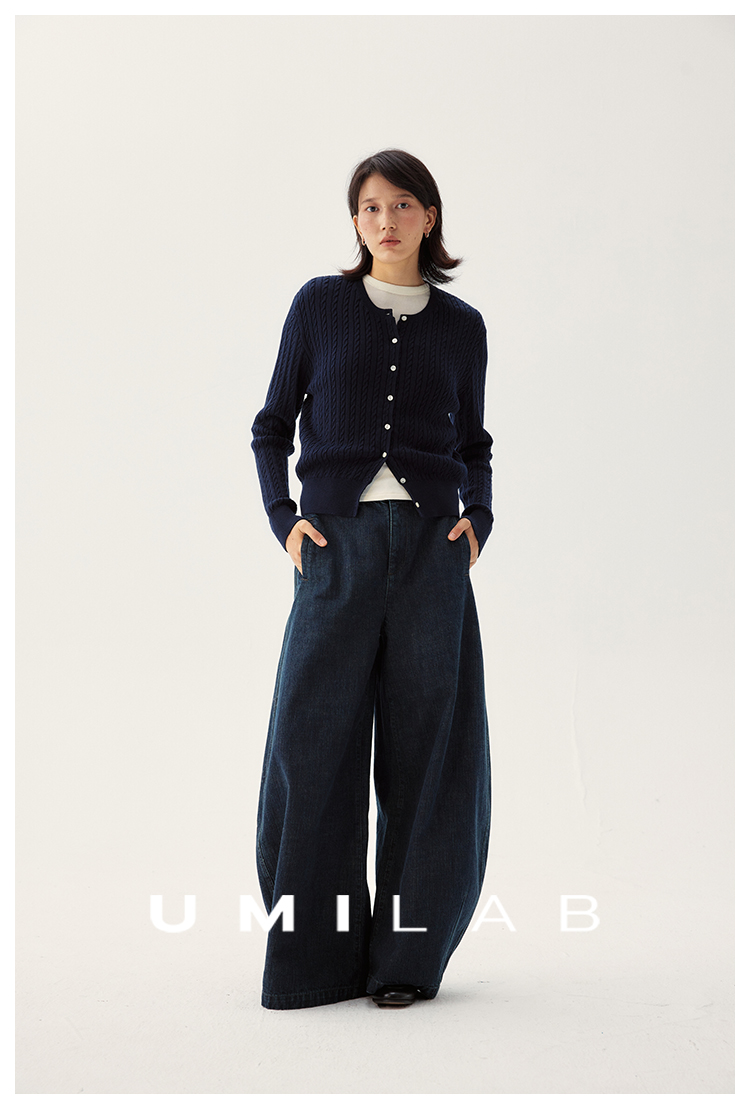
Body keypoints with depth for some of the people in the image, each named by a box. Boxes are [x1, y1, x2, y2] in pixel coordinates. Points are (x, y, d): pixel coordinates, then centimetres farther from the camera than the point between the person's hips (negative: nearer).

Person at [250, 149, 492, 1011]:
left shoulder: (461, 327, 12)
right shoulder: (319, 306, 8)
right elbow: (273, 426, 11)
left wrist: (477, 518, 2)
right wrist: (284, 518, -3)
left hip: (431, 547, 1)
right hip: (338, 549, -1)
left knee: (424, 743, -1)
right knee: (313, 739, -5)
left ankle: (404, 956, 10)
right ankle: (318, 957, 7)